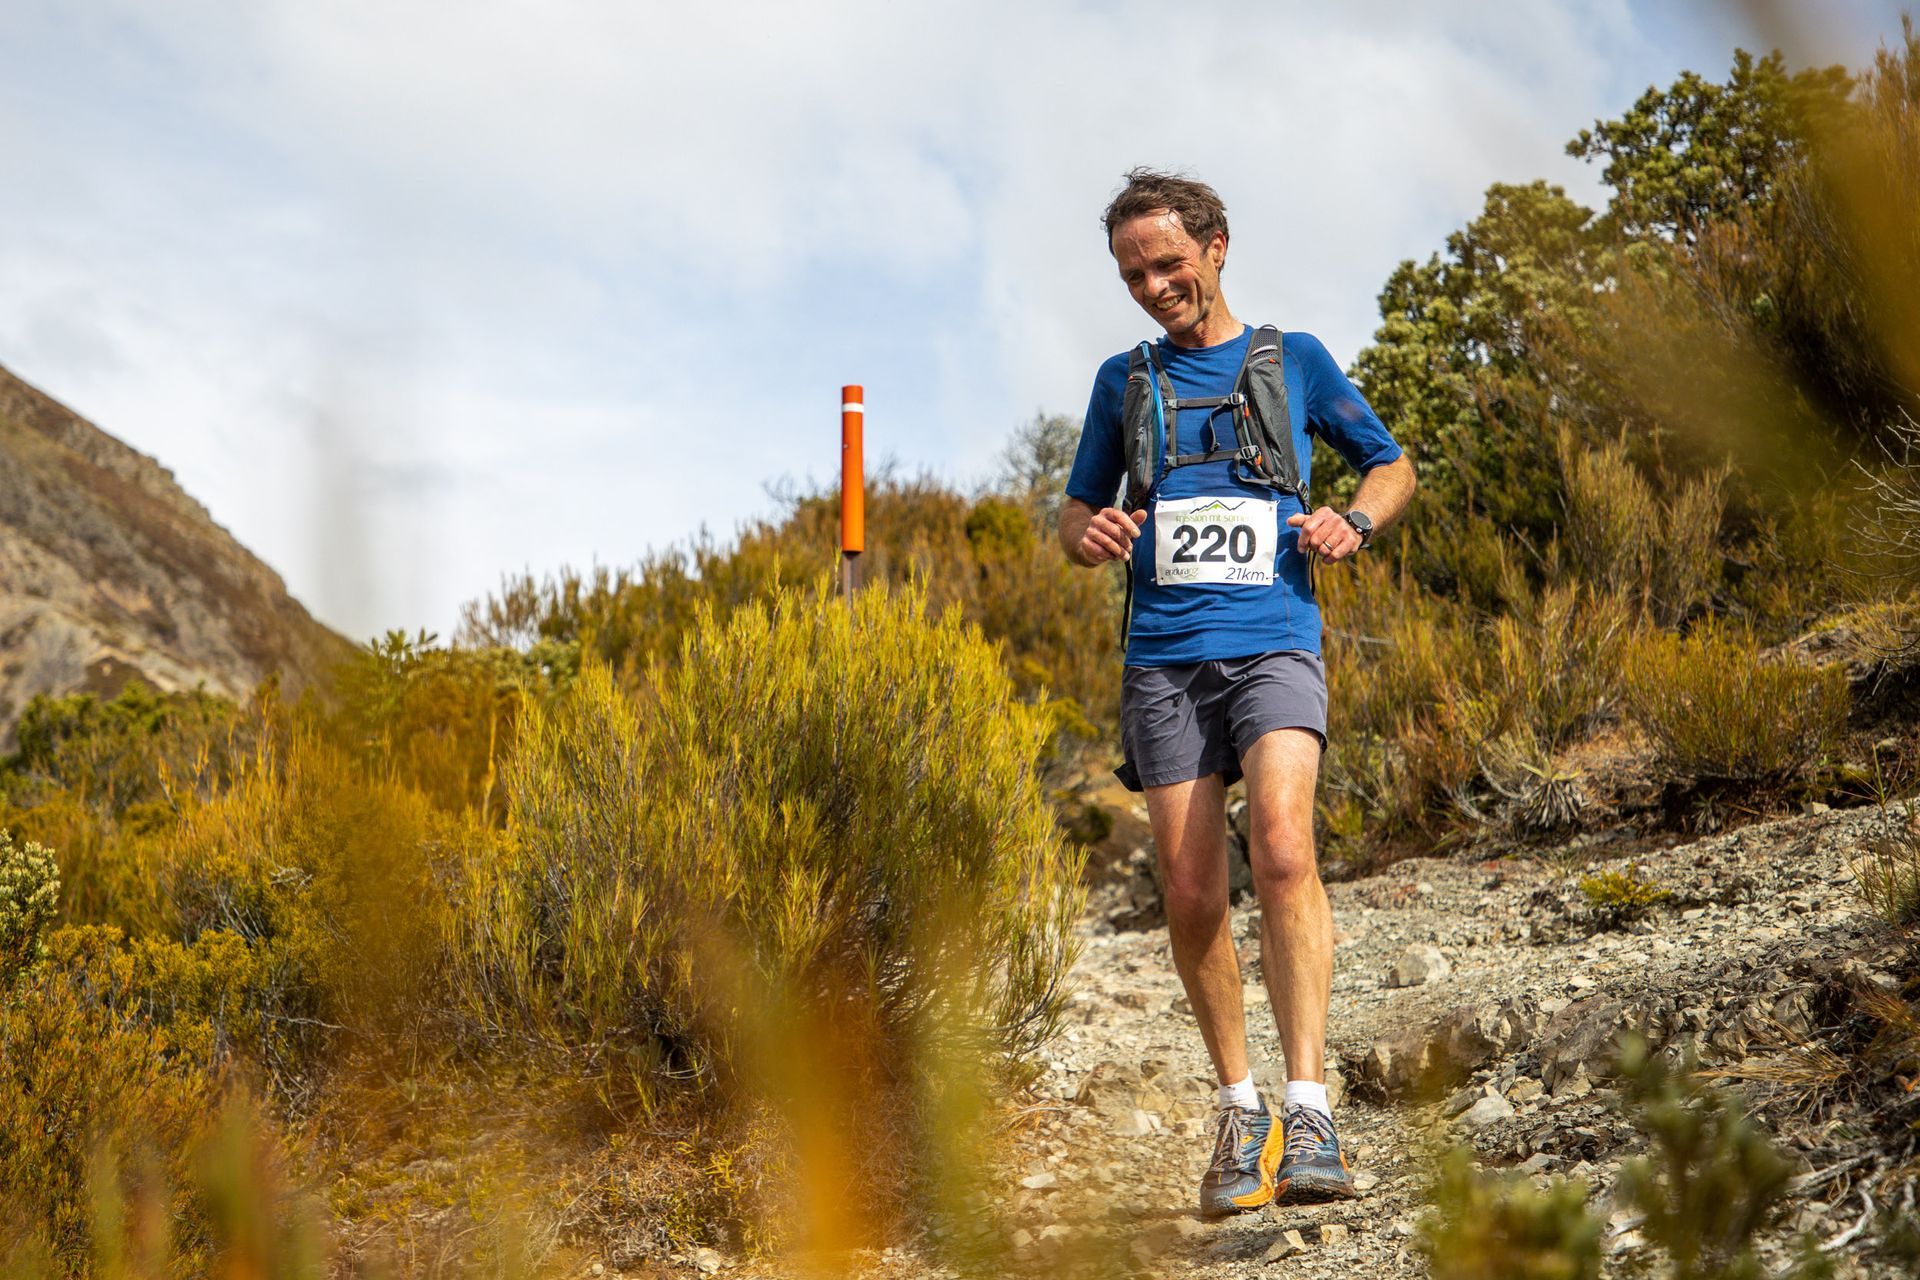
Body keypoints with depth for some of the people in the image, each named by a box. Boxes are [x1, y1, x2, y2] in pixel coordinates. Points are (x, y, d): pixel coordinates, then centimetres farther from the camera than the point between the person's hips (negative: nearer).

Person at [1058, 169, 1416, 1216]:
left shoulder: (1294, 360, 12)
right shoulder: (1123, 380, 17)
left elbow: (1391, 464, 22)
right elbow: (1075, 515, 23)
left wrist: (1354, 521, 0)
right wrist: (1091, 534, -2)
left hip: (1274, 644, -2)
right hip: (1163, 659, 2)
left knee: (1282, 851, -25)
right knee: (1191, 897, -2)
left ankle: (1307, 1106, -25)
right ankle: (1238, 1108, 15)